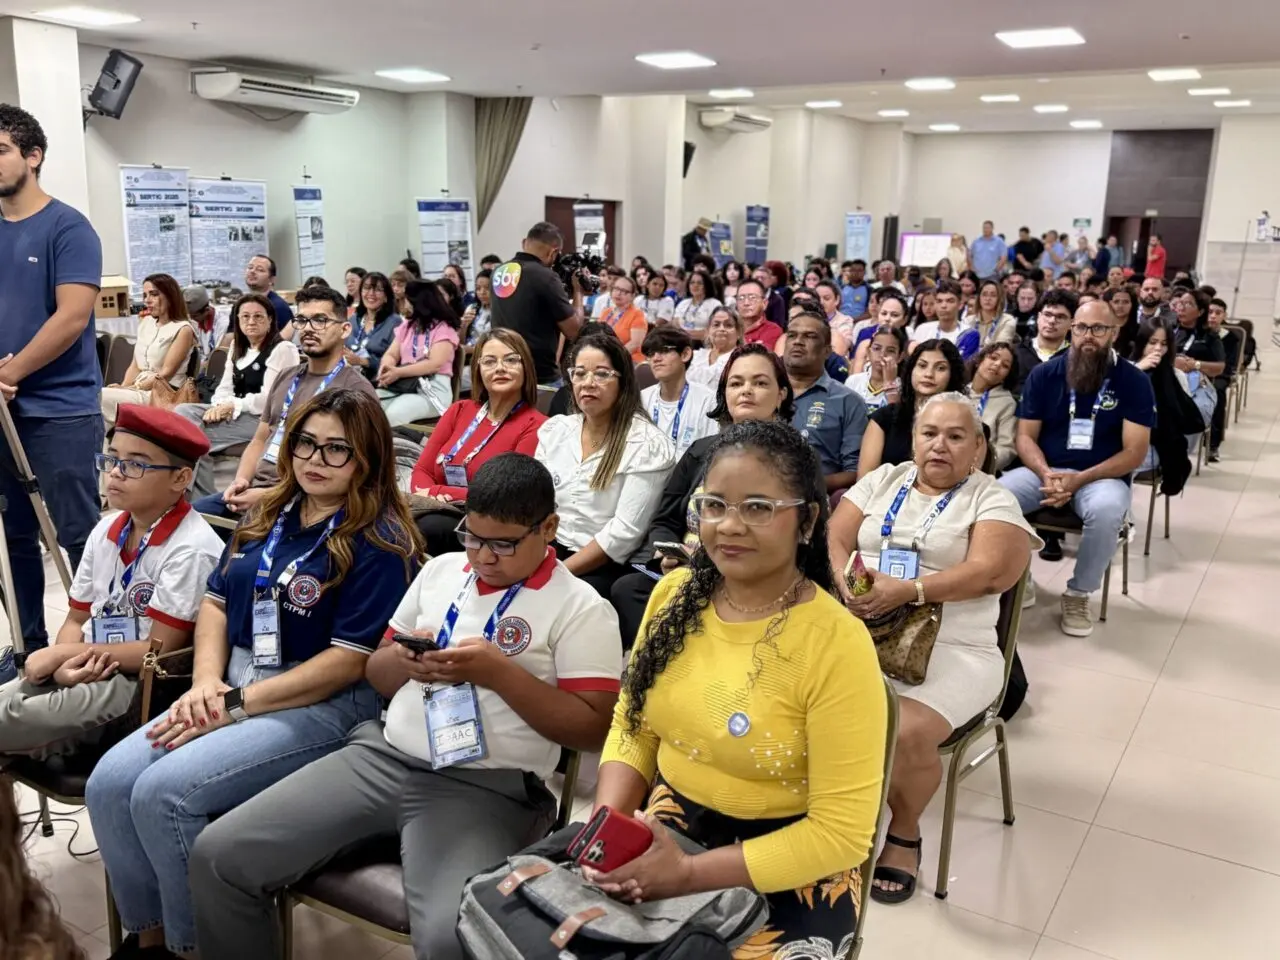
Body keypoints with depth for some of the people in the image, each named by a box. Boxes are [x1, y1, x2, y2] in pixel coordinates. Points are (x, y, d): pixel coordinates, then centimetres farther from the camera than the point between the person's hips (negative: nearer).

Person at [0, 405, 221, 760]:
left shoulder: (191, 549, -19)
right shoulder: (106, 529, 7)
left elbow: (160, 650, -17)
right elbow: (77, 620, 11)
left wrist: (63, 653, -12)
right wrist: (66, 664, -12)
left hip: (142, 688, -7)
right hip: (86, 673, 7)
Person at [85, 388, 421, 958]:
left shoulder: (380, 544, -11)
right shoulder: (270, 517, 12)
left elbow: (351, 660, -17)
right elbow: (217, 601, 15)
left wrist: (236, 705, -16)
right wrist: (206, 681, -4)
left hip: (326, 704, -7)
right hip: (232, 686, 8)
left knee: (163, 794, -23)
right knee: (108, 784, -10)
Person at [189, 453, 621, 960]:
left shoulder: (581, 608, -3)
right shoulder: (440, 570, 14)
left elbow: (594, 728, -8)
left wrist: (497, 672, -16)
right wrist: (403, 660, -4)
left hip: (485, 788, -5)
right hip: (382, 756, 6)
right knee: (218, 854, -5)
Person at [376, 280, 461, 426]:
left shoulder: (444, 328, -2)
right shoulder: (406, 325, 18)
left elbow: (435, 364, -14)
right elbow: (391, 354, 12)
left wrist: (398, 372, -21)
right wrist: (386, 368, -13)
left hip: (433, 388, -6)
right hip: (401, 384, 6)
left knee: (392, 415, -32)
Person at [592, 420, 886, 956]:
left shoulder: (837, 644, -19)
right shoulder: (674, 595, -3)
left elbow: (841, 832, -17)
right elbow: (632, 729, 8)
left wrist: (689, 875, -20)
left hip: (788, 871, -4)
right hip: (662, 836, 4)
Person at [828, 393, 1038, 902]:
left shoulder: (991, 499, 5)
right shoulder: (883, 480, 16)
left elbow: (990, 572, -10)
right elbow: (835, 541, 9)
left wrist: (908, 589, -21)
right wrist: (849, 585, -13)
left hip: (949, 649, -3)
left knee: (906, 734, -30)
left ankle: (904, 834, 2)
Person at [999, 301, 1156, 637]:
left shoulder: (1134, 381, -4)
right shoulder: (1044, 374, 3)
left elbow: (1134, 453, -8)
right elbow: (1025, 437, 2)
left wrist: (1079, 479, -22)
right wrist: (1046, 475, -19)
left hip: (1102, 476, -2)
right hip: (1044, 471, 2)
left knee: (1107, 510, -37)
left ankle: (1079, 593, -12)